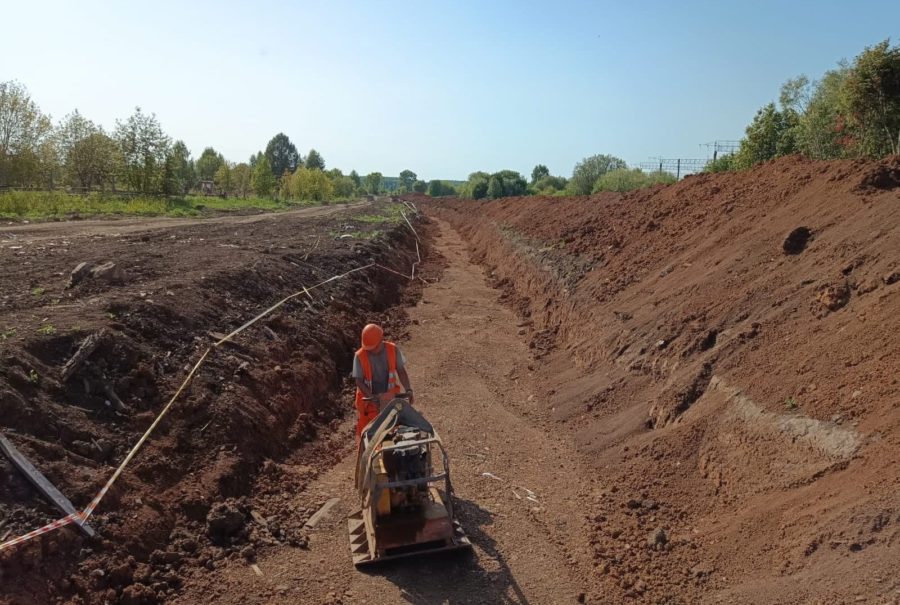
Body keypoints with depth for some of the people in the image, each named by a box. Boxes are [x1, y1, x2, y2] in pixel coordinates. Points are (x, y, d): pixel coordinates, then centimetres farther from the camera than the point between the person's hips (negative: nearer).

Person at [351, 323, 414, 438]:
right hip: (369, 399, -2)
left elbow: (401, 371, -3)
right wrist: (372, 398, -24)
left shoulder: (393, 350, -11)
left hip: (390, 397, 2)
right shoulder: (360, 356, -17)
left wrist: (408, 389, -17)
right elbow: (359, 381, -13)